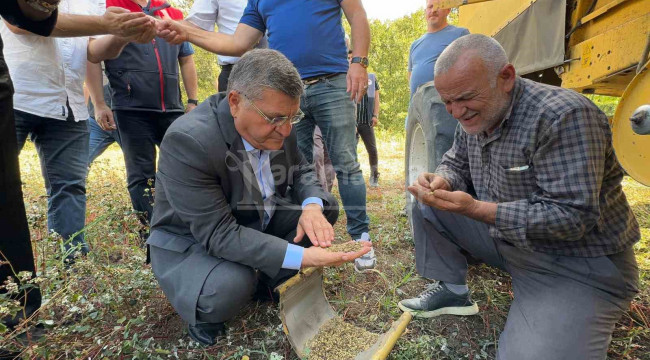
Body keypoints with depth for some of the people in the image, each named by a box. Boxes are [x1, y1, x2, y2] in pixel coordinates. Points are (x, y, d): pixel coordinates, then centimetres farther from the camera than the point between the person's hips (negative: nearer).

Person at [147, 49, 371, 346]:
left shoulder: (277, 125, -14)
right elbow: (218, 233, -34)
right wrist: (302, 257, -40)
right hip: (193, 239, -6)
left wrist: (312, 205, -22)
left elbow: (301, 171, 2)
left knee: (325, 206, -2)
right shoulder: (188, 140, -33)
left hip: (257, 221, 7)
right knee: (228, 288, -35)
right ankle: (204, 314, 2)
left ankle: (269, 280, 7)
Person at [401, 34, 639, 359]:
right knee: (426, 204, -2)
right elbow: (456, 163, 10)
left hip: (577, 263, -6)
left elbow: (573, 217, -29)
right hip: (505, 237, 7)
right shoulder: (474, 116, -2)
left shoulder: (563, 116, -26)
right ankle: (452, 290, 10)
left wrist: (476, 209, -34)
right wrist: (442, 181, -14)